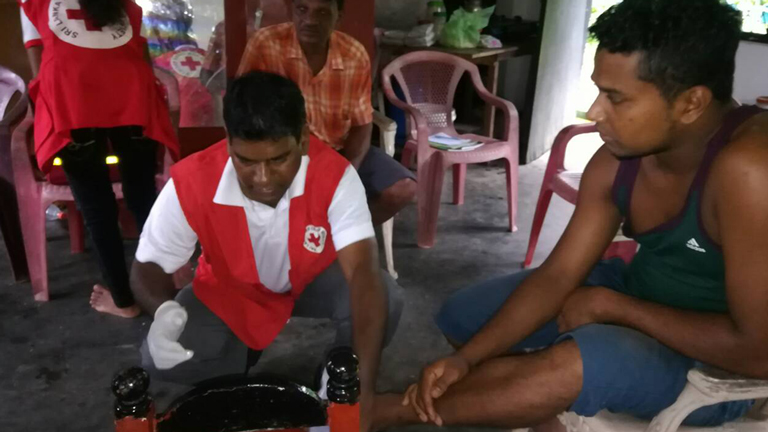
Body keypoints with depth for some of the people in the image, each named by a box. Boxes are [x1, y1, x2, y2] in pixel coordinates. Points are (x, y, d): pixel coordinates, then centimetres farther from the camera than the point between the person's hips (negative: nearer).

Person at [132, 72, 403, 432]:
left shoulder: (334, 175, -34)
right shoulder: (191, 182, -31)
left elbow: (363, 272, -42)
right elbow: (148, 267, -18)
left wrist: (363, 384, -53)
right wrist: (163, 311, -43)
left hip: (313, 279, 0)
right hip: (231, 291, 1)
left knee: (386, 300, -29)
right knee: (160, 359, -20)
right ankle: (243, 358, 13)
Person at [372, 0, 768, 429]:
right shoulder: (617, 160, -12)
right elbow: (557, 276, -9)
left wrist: (611, 305, -22)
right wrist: (465, 359, -19)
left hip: (721, 364, -6)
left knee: (579, 362, -37)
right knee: (462, 315, 6)